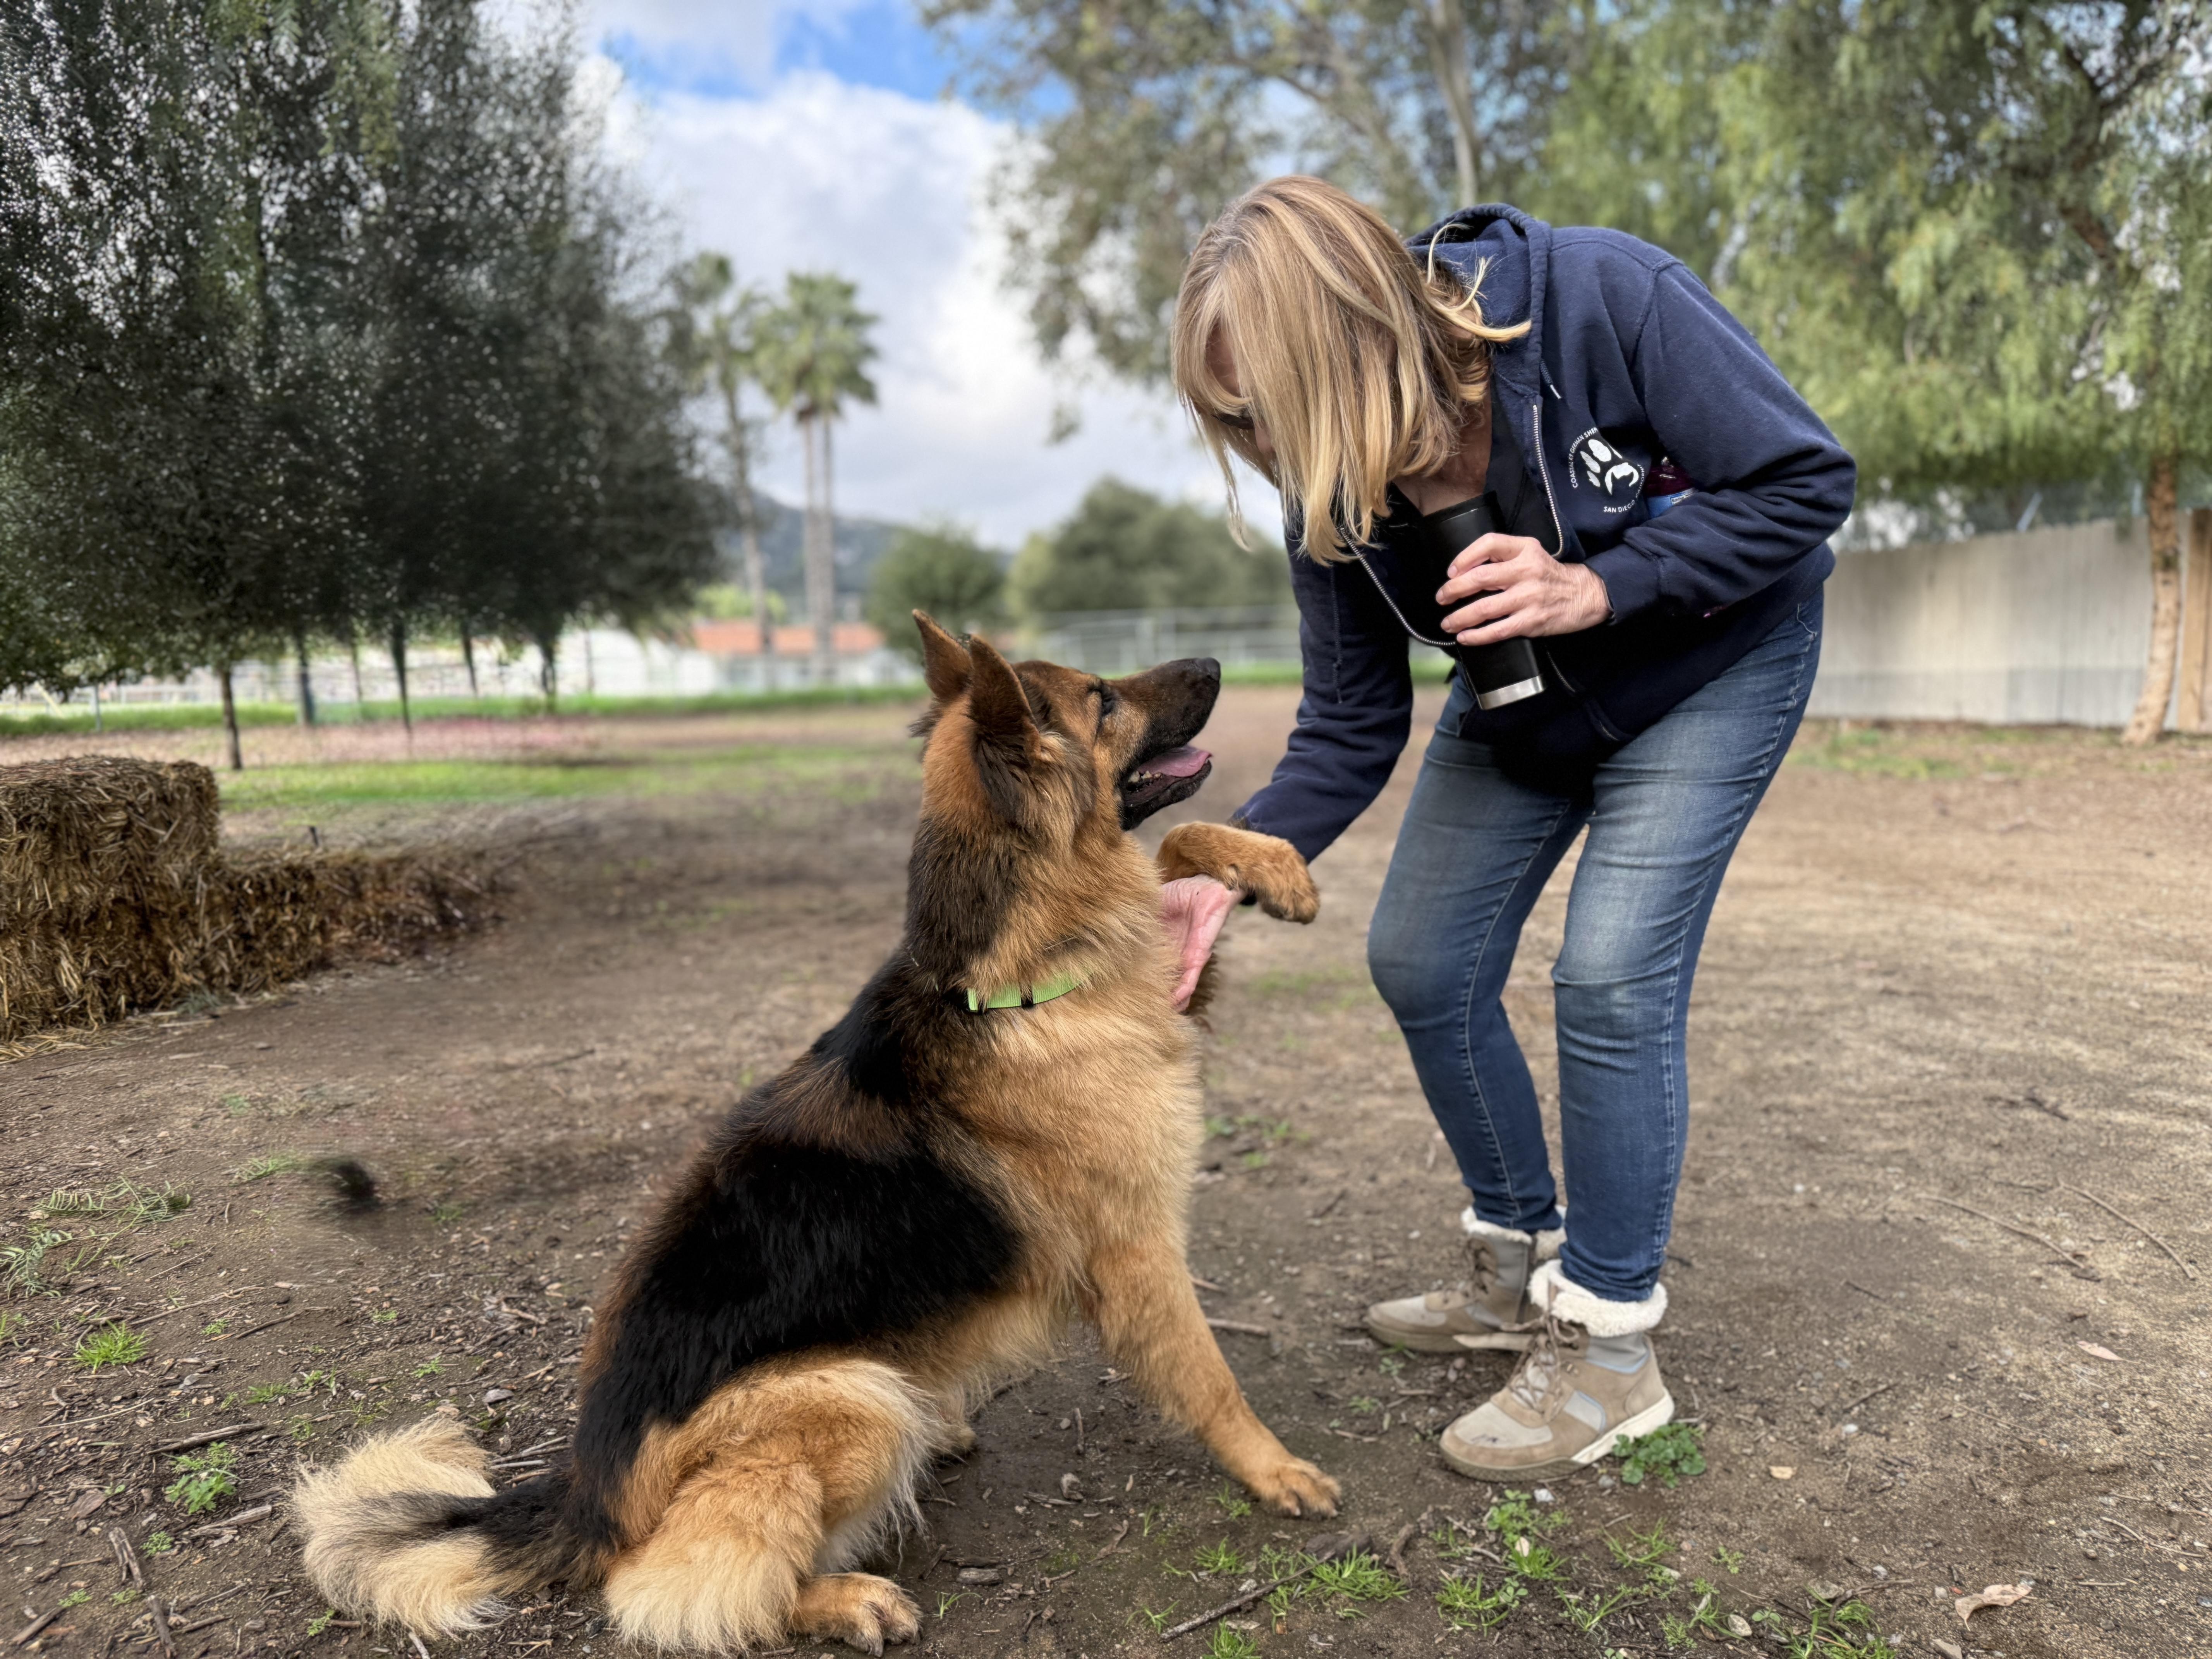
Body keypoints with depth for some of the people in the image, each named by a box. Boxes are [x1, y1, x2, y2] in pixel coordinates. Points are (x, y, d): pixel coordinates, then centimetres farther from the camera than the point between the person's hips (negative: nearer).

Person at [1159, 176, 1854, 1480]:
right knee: (1422, 962, 1)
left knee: (1614, 973, -17)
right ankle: (1524, 1270, 22)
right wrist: (1233, 869, -26)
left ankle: (1609, 1347, 1)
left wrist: (1597, 588, -34)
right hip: (1523, 700, 5)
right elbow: (1352, 731, -12)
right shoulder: (1334, 498, -18)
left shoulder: (1609, 300, -32)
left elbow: (1809, 482, -23)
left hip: (1717, 660, -5)